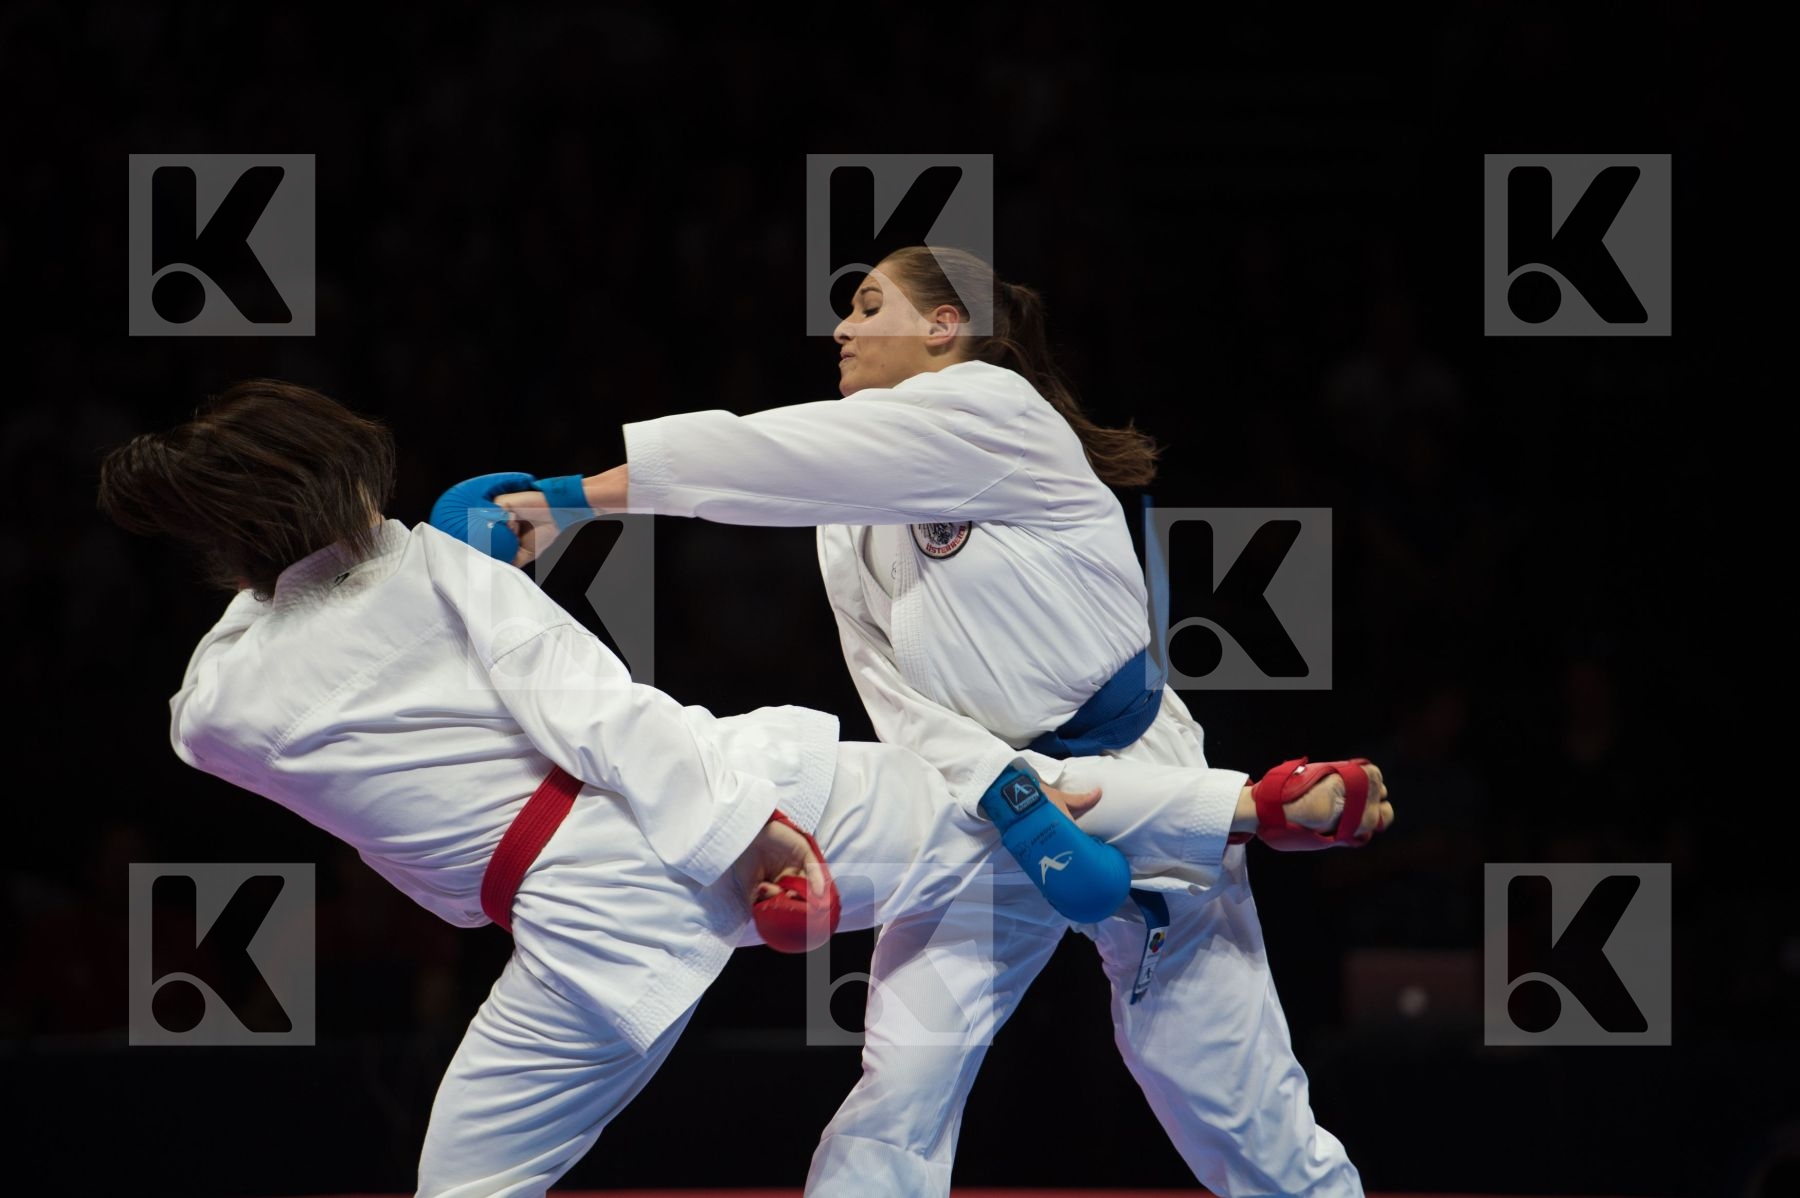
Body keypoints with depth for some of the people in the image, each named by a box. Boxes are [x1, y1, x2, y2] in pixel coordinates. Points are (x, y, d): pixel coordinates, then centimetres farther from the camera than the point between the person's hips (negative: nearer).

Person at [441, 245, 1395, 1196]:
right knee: (898, 1094, -12)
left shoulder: (996, 412, -15)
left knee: (1241, 1117, 0)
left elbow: (780, 457, -23)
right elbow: (911, 716, -7)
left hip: (1147, 803, -5)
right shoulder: (851, 533, 4)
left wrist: (572, 497, -25)